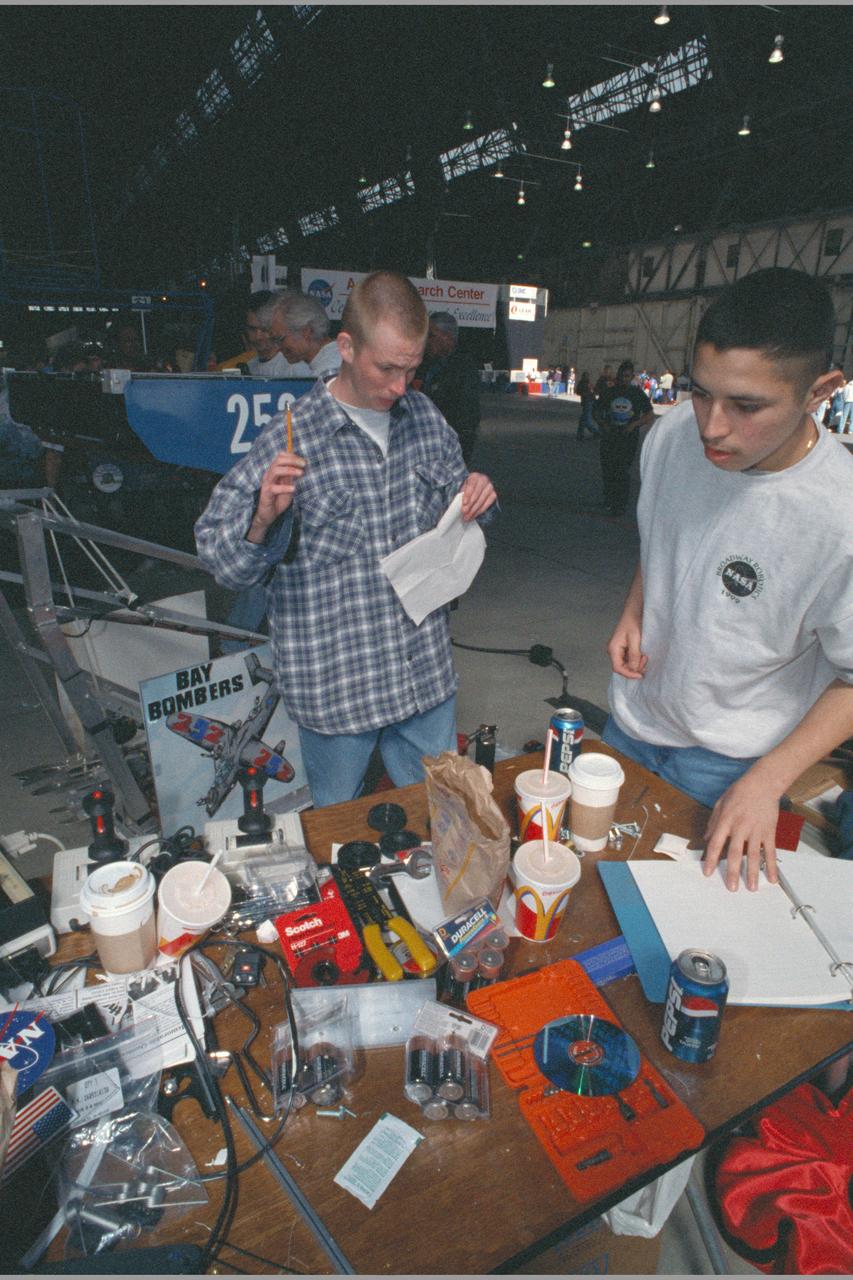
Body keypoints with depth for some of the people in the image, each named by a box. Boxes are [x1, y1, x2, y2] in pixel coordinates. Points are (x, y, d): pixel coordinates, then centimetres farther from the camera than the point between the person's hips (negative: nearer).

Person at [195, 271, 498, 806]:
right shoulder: (290, 441, -14)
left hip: (427, 673, 5)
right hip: (335, 683, -4)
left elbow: (454, 517, 18)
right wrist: (263, 519, -31)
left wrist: (476, 496, -4)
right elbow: (225, 564, -11)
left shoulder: (425, 417, 4)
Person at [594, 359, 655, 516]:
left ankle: (620, 505, -5)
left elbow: (650, 416, 5)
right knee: (607, 471, 5)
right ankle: (609, 499, 26)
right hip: (609, 437, 2)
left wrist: (635, 424, -12)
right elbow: (596, 411, 13)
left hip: (629, 439, -2)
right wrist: (602, 424, -7)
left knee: (623, 472, -9)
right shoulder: (608, 393, 6)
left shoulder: (638, 394, 2)